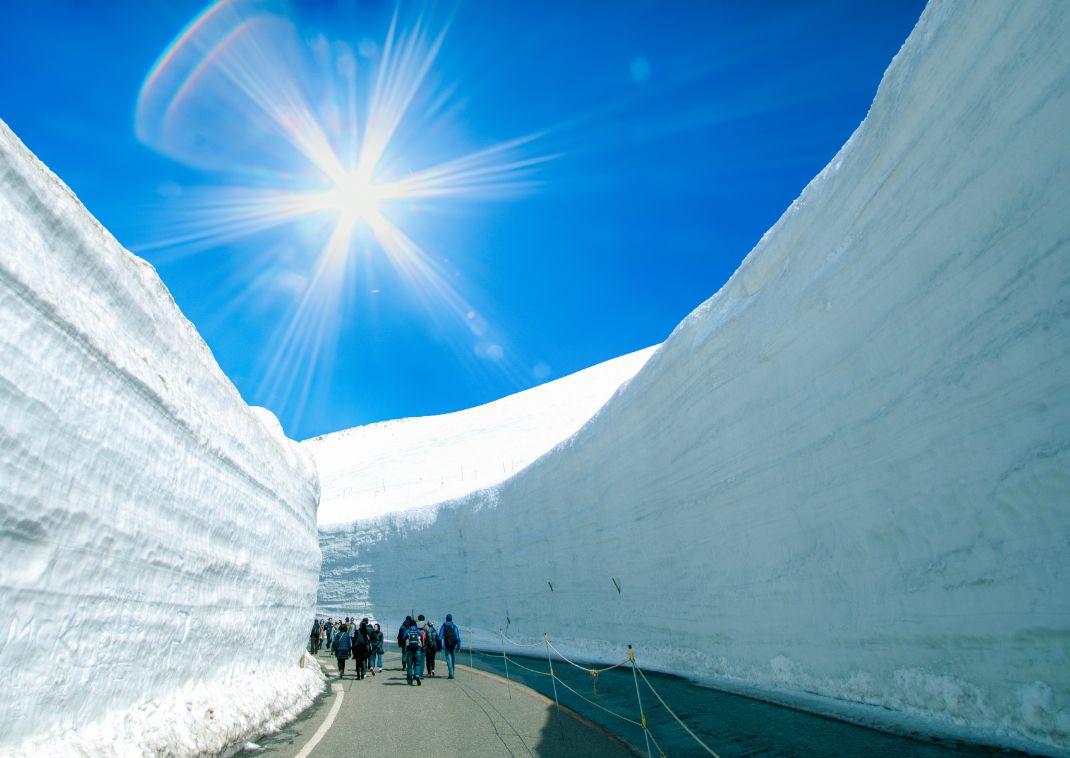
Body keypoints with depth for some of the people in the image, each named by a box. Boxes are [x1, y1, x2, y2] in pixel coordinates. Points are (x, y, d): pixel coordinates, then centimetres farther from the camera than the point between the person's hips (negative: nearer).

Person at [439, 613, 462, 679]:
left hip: (447, 646, -2)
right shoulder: (455, 627, 0)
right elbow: (458, 638, -6)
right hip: (454, 646, 2)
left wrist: (440, 646, 1)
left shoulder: (443, 627, -2)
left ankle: (451, 674, -16)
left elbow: (440, 637, -6)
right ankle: (452, 673, 24)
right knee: (452, 659, 18)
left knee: (449, 660, -1)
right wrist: (458, 647, -2)